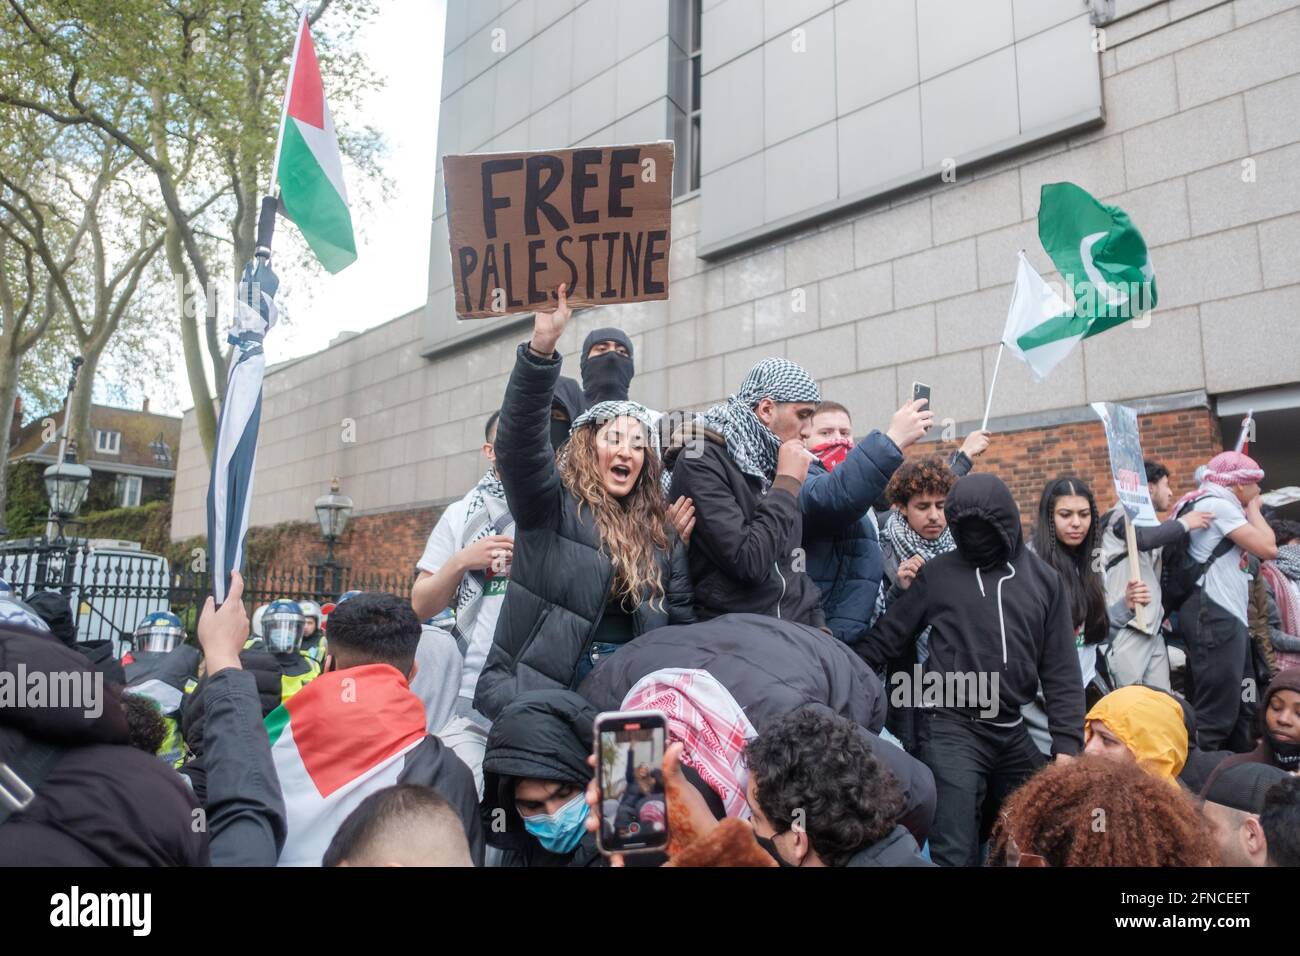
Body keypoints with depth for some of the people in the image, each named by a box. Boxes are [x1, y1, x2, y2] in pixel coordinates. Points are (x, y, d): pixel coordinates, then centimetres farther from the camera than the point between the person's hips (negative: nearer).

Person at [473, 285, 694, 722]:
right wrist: (542, 345, -28)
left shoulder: (662, 538, 14)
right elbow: (518, 440, -17)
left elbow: (682, 624, 16)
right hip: (535, 694, -3)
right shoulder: (551, 506, 1)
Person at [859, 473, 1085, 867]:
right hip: (951, 730, -3)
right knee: (955, 852, -6)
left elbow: (1061, 671, 6)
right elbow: (884, 639, 3)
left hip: (1014, 732, 4)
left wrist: (1067, 744, 0)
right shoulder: (937, 573, -2)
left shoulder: (1044, 579, 6)